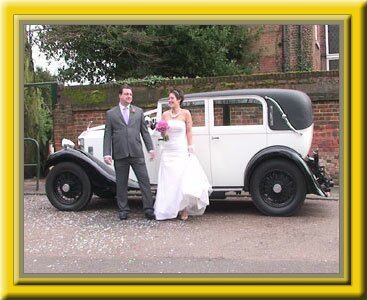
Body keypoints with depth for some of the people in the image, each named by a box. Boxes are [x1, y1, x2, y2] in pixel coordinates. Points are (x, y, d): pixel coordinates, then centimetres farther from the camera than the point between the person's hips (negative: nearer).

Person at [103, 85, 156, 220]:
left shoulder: (139, 111, 12)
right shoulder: (110, 114, 7)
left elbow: (144, 131, 11)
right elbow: (107, 135, 3)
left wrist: (150, 148, 3)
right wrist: (107, 154, -5)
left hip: (136, 153, 1)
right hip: (120, 154, -1)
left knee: (144, 180, -2)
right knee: (121, 183, 6)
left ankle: (148, 209, 3)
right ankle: (123, 210, 17)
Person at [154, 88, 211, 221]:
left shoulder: (185, 113, -1)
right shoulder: (165, 114, 8)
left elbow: (189, 132, -1)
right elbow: (163, 135, 12)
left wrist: (190, 150, -6)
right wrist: (163, 132, -10)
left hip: (181, 151, -3)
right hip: (167, 151, 3)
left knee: (183, 179, -7)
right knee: (169, 180, 2)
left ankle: (184, 210, 1)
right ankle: (170, 209, 7)